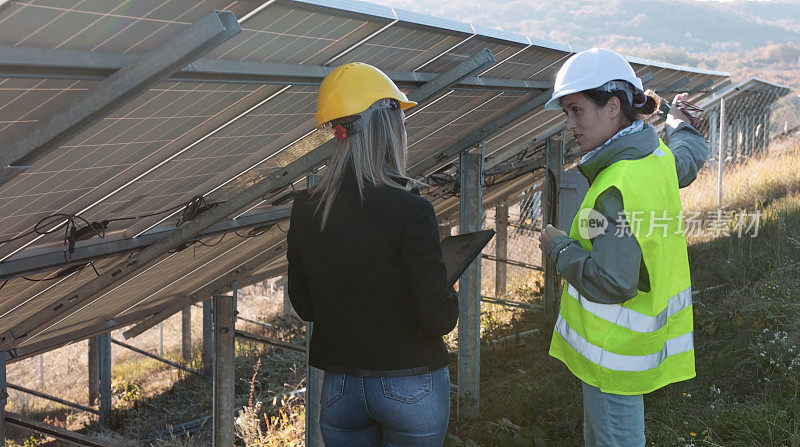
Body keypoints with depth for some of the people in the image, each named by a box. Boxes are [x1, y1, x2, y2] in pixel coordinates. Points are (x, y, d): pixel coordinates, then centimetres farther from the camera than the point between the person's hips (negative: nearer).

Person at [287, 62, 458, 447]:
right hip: (410, 387, -4)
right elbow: (438, 319, -19)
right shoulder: (410, 211, -20)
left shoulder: (304, 209, -5)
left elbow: (304, 306, 5)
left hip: (337, 389, 4)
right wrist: (450, 297, 2)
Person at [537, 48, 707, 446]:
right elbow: (691, 156, 27)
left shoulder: (619, 187, -28)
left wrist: (559, 246, -13)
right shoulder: (658, 155, 1)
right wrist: (677, 120, 47)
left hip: (616, 350, -10)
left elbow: (611, 284, -28)